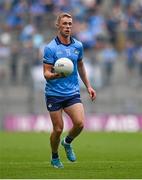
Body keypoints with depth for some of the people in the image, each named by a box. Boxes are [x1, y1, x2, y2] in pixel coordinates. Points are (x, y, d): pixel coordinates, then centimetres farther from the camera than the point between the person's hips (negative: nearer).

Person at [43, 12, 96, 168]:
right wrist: (56, 75, -32)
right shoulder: (50, 48, -10)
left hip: (73, 93, 3)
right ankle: (55, 158, 24)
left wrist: (88, 86, 20)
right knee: (58, 129, -1)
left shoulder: (78, 46, 5)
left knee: (79, 123, -15)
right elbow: (46, 73, -11)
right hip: (54, 93, -3)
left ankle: (67, 142, 17)